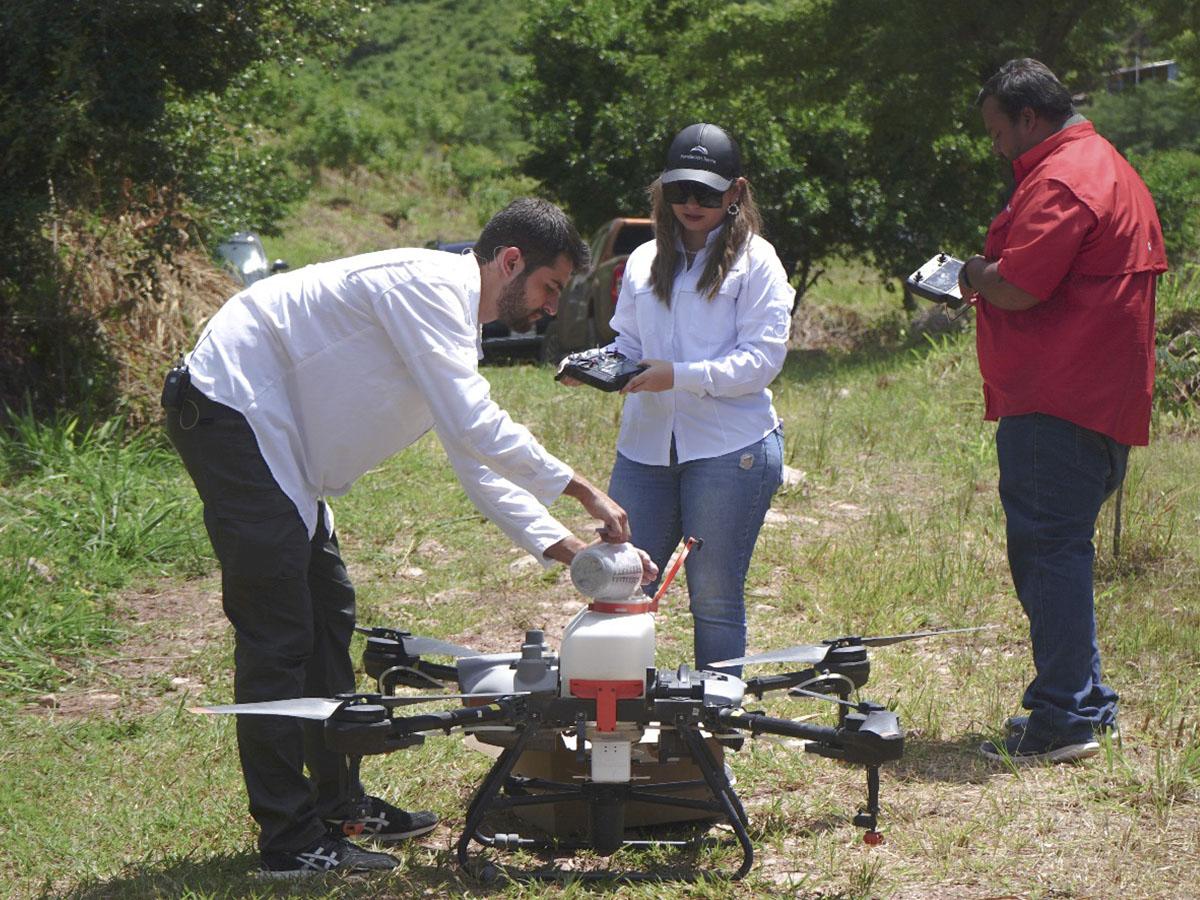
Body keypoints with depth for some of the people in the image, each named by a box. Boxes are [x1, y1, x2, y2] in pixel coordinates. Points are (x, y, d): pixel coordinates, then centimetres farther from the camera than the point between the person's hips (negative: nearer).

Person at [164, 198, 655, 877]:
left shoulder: (456, 329, 16)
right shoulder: (430, 284, -16)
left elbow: (478, 463, 18)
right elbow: (475, 428, -24)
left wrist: (562, 546, 8)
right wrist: (581, 489, -17)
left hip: (276, 434, 11)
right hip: (231, 409, -11)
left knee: (328, 616, 15)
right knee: (278, 634, -10)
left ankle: (336, 803, 25)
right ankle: (290, 840, -7)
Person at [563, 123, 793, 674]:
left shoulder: (754, 260, 1)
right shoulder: (645, 261, 17)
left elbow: (763, 358, -9)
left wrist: (680, 376, -20)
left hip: (730, 448, -5)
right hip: (645, 446, 5)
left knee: (714, 599, 1)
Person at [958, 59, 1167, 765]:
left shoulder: (1059, 182, -15)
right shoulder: (1115, 170, 20)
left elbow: (1018, 287, -23)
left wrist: (975, 274, -1)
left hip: (1055, 404, -11)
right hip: (1105, 401, 11)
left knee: (1049, 551, -7)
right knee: (1063, 549, 17)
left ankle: (1063, 720, -6)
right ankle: (1088, 705, 23)